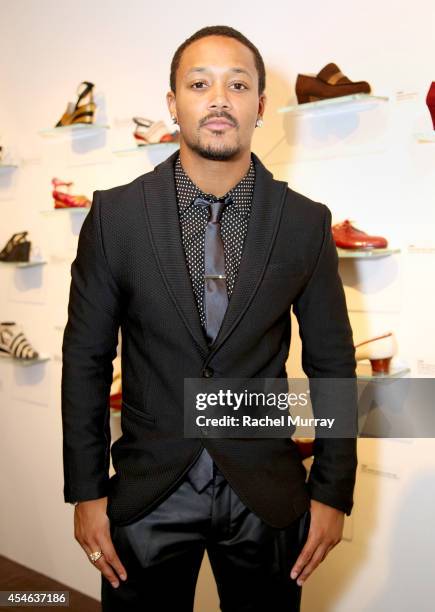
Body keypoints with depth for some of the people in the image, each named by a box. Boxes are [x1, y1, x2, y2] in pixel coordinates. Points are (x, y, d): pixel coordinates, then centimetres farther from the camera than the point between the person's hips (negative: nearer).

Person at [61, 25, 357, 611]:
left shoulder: (306, 222, -5)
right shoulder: (115, 214, -7)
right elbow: (85, 357, -2)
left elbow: (333, 363, 0)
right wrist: (86, 492, -2)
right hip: (147, 494, 0)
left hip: (268, 496, 1)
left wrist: (333, 493, 1)